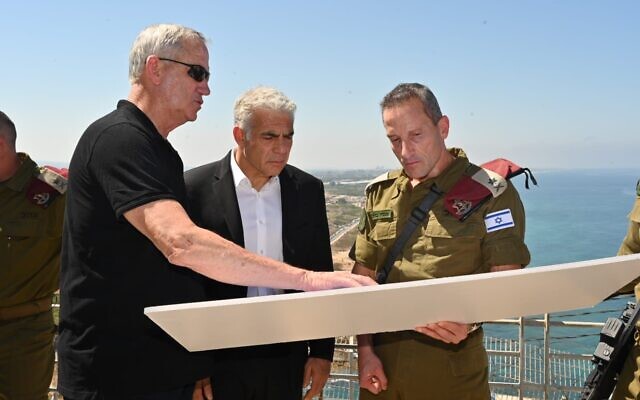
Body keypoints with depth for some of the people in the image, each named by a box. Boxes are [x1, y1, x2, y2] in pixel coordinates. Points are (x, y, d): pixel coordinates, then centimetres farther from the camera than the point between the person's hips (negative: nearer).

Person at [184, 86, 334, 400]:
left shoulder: (308, 189, 2)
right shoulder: (196, 188, -8)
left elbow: (320, 276, 7)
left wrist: (322, 351, 5)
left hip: (287, 360, 3)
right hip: (218, 360, -3)